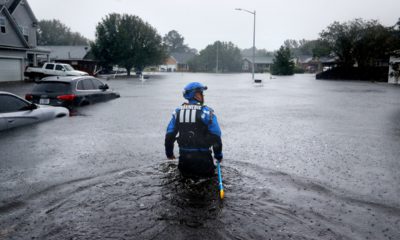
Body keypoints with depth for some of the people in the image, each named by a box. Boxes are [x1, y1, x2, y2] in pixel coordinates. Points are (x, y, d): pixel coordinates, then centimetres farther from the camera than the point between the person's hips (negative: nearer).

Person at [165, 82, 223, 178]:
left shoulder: (177, 112, 4)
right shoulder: (206, 112, -10)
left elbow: (169, 135, 6)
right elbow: (216, 136, -11)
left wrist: (169, 153, 21)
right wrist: (218, 155, 3)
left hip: (184, 156, 4)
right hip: (202, 156, -4)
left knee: (186, 176, 25)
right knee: (208, 176, 14)